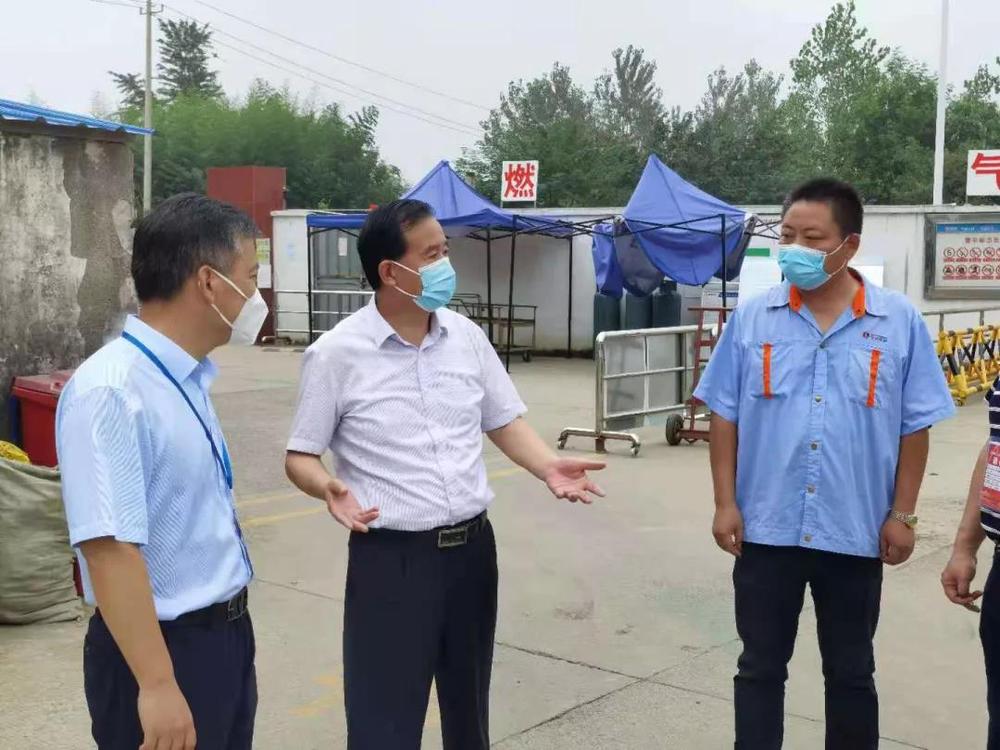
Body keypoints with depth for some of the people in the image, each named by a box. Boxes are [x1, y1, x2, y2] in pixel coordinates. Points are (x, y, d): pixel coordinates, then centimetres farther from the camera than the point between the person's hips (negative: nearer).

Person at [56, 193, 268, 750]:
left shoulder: (190, 379, 4)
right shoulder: (111, 392, -24)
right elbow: (109, 547, -29)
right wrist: (157, 685, -29)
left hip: (228, 634, 9)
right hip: (164, 647, -9)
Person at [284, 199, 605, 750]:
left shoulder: (467, 336, 3)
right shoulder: (336, 354, -10)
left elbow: (504, 421, 12)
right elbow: (301, 456, -4)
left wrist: (548, 467, -7)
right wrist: (330, 489, -27)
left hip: (472, 548, 5)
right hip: (390, 558, -5)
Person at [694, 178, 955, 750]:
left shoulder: (899, 321, -3)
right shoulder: (752, 317, -1)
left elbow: (915, 427, 0)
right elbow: (725, 416, 2)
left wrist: (902, 515, -1)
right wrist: (725, 503, -2)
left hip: (856, 531, 0)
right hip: (766, 527, 1)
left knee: (852, 672, 16)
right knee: (760, 666, 12)